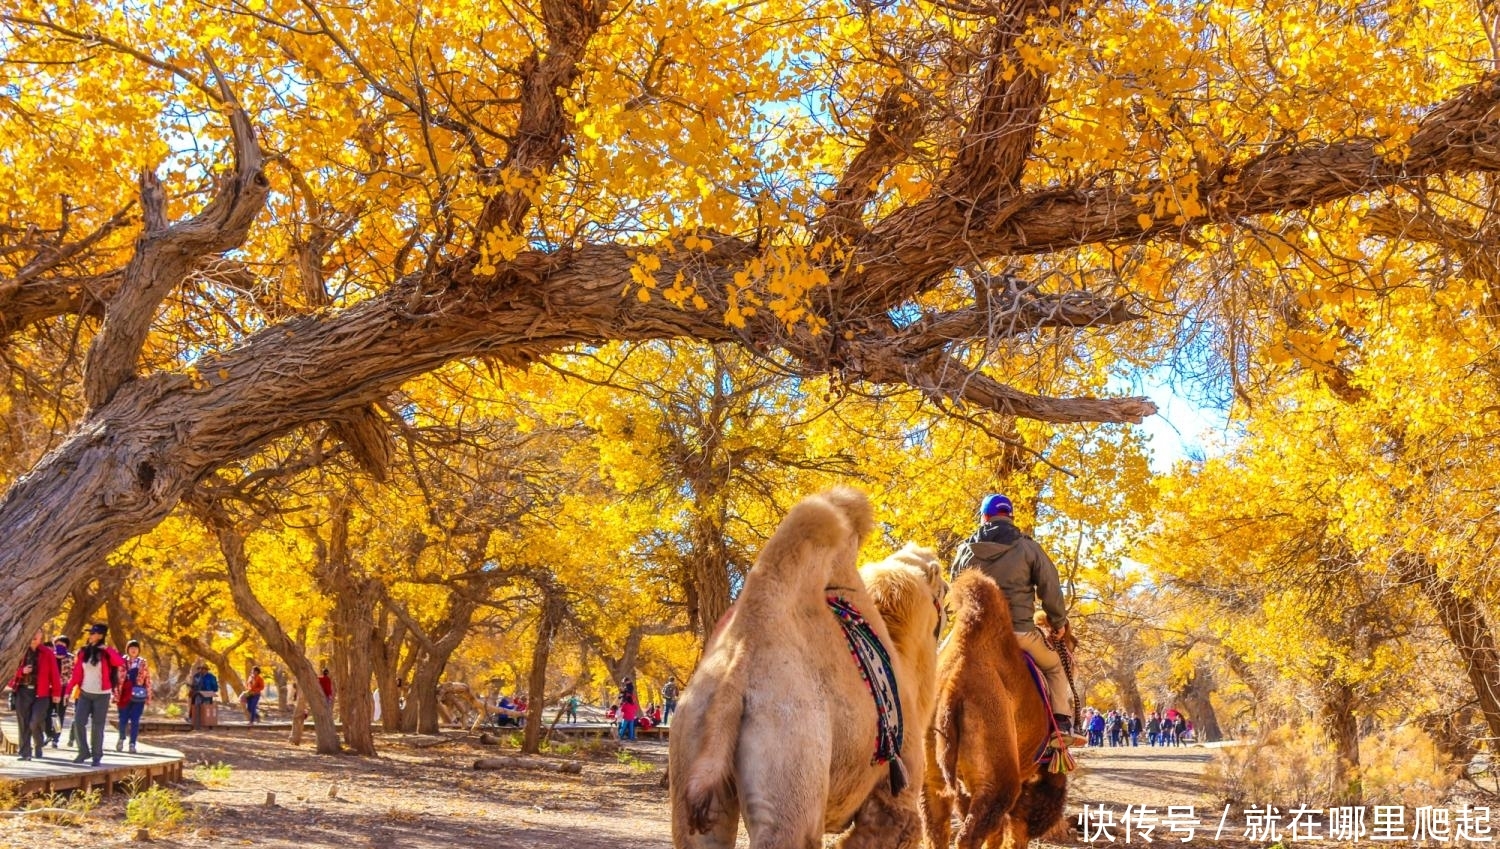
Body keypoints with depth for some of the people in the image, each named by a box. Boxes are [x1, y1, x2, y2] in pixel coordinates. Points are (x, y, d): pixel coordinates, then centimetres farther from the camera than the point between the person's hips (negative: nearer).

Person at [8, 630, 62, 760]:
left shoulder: (48, 653, -1)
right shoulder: (22, 651, 6)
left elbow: (54, 673, -1)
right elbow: (15, 669, 11)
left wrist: (56, 693, -4)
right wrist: (22, 671, -12)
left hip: (41, 693, -3)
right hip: (23, 691, 3)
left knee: (35, 723, -7)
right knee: (23, 724, 1)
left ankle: (38, 746, 21)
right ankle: (25, 752, 8)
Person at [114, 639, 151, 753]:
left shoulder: (143, 663, 6)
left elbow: (148, 680, 6)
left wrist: (148, 697, 3)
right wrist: (116, 696, -2)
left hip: (138, 696, 0)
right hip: (124, 696, 0)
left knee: (135, 721, -2)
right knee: (123, 720, 7)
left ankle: (132, 744, 4)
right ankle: (121, 738, 32)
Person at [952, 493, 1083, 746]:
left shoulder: (966, 550, 5)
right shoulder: (1027, 547, -1)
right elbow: (1050, 588, 2)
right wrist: (1059, 622, 17)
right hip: (1019, 630, -1)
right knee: (1054, 667, 20)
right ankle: (1062, 724, 9)